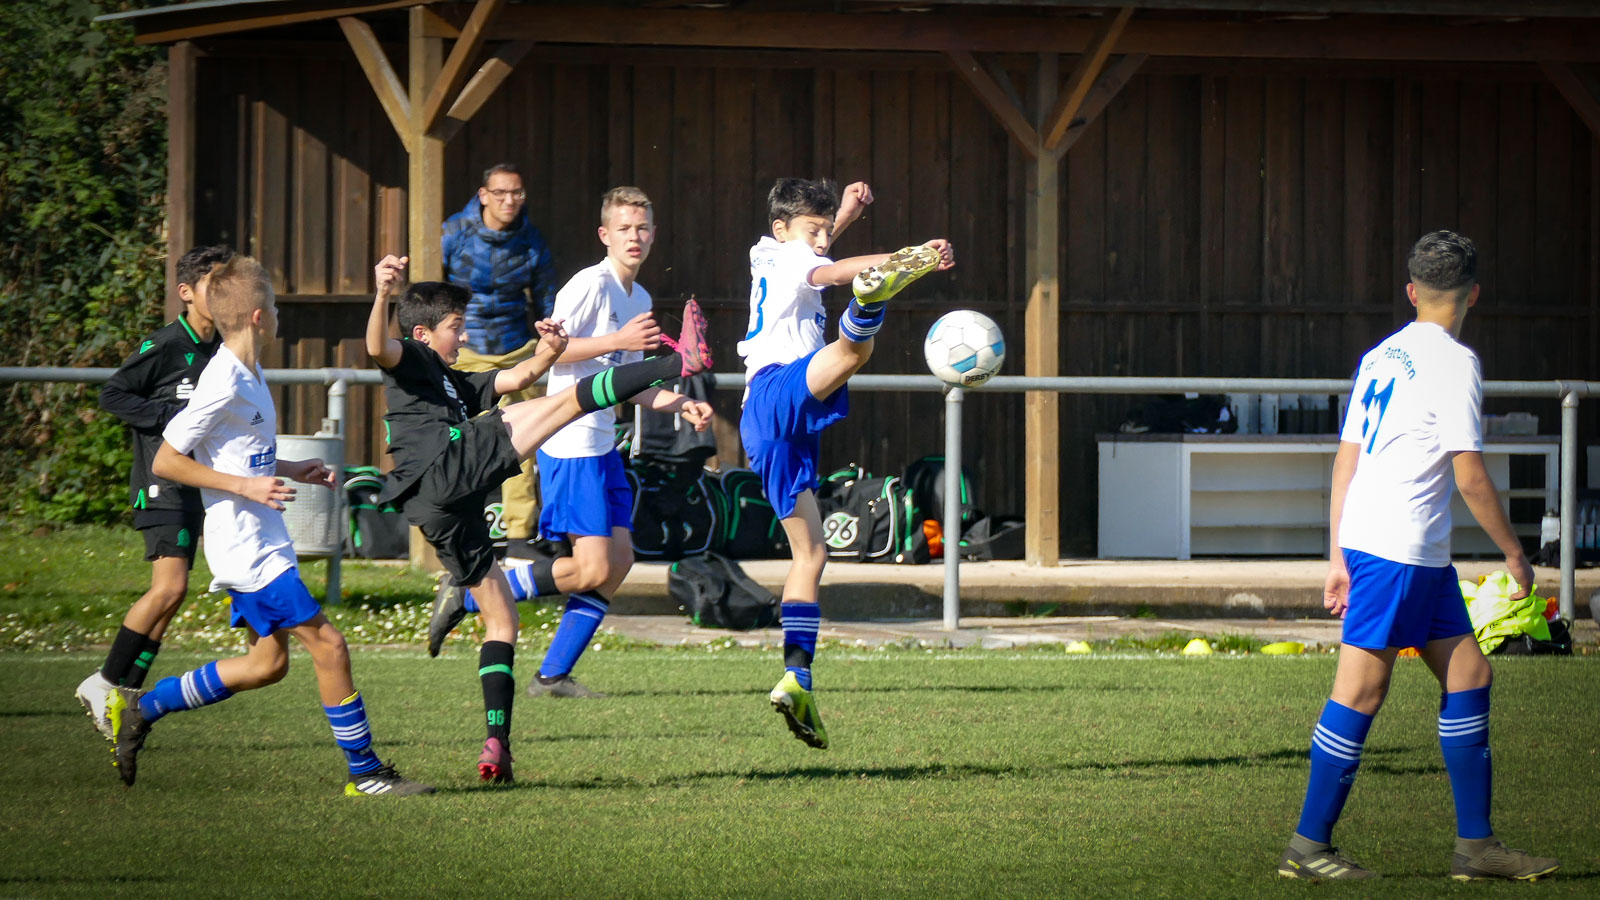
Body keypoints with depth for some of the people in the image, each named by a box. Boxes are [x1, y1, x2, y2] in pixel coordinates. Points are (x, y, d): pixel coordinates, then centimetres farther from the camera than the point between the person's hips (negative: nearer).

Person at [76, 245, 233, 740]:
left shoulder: (222, 351, 12)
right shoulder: (164, 346, -11)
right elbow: (112, 395, -10)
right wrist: (175, 415, -16)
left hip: (195, 487, 8)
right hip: (161, 486, -8)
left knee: (169, 595, 6)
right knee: (170, 587, -16)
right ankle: (105, 683, -6)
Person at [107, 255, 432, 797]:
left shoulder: (248, 376, 11)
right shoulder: (225, 385, -19)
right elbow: (165, 462, -18)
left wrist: (290, 471, 15)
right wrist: (244, 486, -21)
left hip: (260, 544, 10)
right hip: (246, 545, -10)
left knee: (268, 661, 13)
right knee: (327, 645, -8)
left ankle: (141, 708, 19)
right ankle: (365, 772, -1)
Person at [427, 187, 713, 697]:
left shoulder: (640, 299, 18)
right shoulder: (591, 284, -11)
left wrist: (683, 406, 12)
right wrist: (618, 341, -23)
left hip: (602, 446, 10)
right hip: (570, 444, -10)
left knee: (620, 556, 3)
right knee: (592, 568, -14)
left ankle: (553, 675, 8)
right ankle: (468, 596, -3)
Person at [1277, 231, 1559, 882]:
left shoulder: (1381, 357, 14)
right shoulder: (1455, 363, -10)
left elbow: (1346, 459, 15)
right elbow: (1469, 475, -13)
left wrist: (1338, 557, 18)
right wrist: (1514, 554, -3)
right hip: (1399, 552, -9)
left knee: (1469, 675, 11)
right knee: (1360, 692, -5)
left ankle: (1475, 844, 11)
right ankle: (1308, 847, -3)